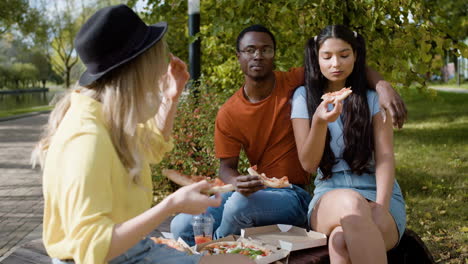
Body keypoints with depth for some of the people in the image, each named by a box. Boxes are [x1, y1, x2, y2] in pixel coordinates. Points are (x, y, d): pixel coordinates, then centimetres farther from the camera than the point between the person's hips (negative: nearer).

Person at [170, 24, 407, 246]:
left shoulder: (295, 83, -6)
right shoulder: (228, 114, -1)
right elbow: (226, 167, 1)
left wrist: (383, 86, -25)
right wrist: (238, 183, -24)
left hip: (294, 196, -2)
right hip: (257, 191, 3)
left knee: (238, 205, -32)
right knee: (182, 226, -15)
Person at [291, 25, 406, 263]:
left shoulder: (372, 98, 8)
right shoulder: (304, 97, 8)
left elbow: (385, 156, -3)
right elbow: (308, 163, 1)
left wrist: (381, 206, -22)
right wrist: (320, 121, -19)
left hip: (377, 192, 0)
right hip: (329, 198, 1)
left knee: (342, 239, -37)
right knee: (351, 203, -39)